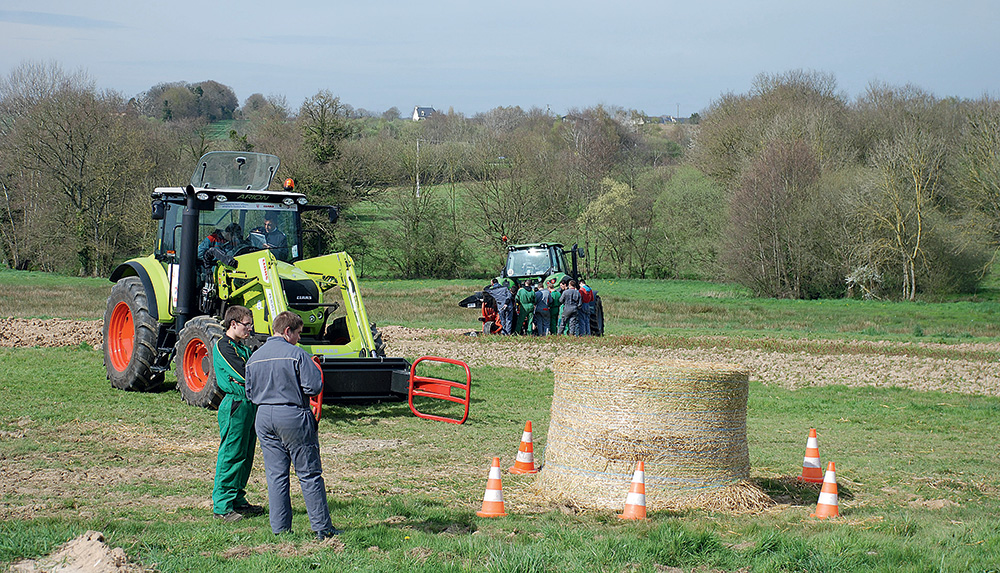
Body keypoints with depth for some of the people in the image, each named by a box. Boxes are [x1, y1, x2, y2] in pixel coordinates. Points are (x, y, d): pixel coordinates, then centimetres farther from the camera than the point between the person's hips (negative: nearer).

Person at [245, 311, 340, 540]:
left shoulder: (254, 358, 7)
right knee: (309, 474, 2)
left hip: (264, 418, 5)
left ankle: (280, 529, 10)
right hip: (294, 417, -5)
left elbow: (250, 393, 13)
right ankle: (322, 527, 5)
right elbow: (314, 386, -15)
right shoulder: (296, 354, -12)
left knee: (275, 475, 9)